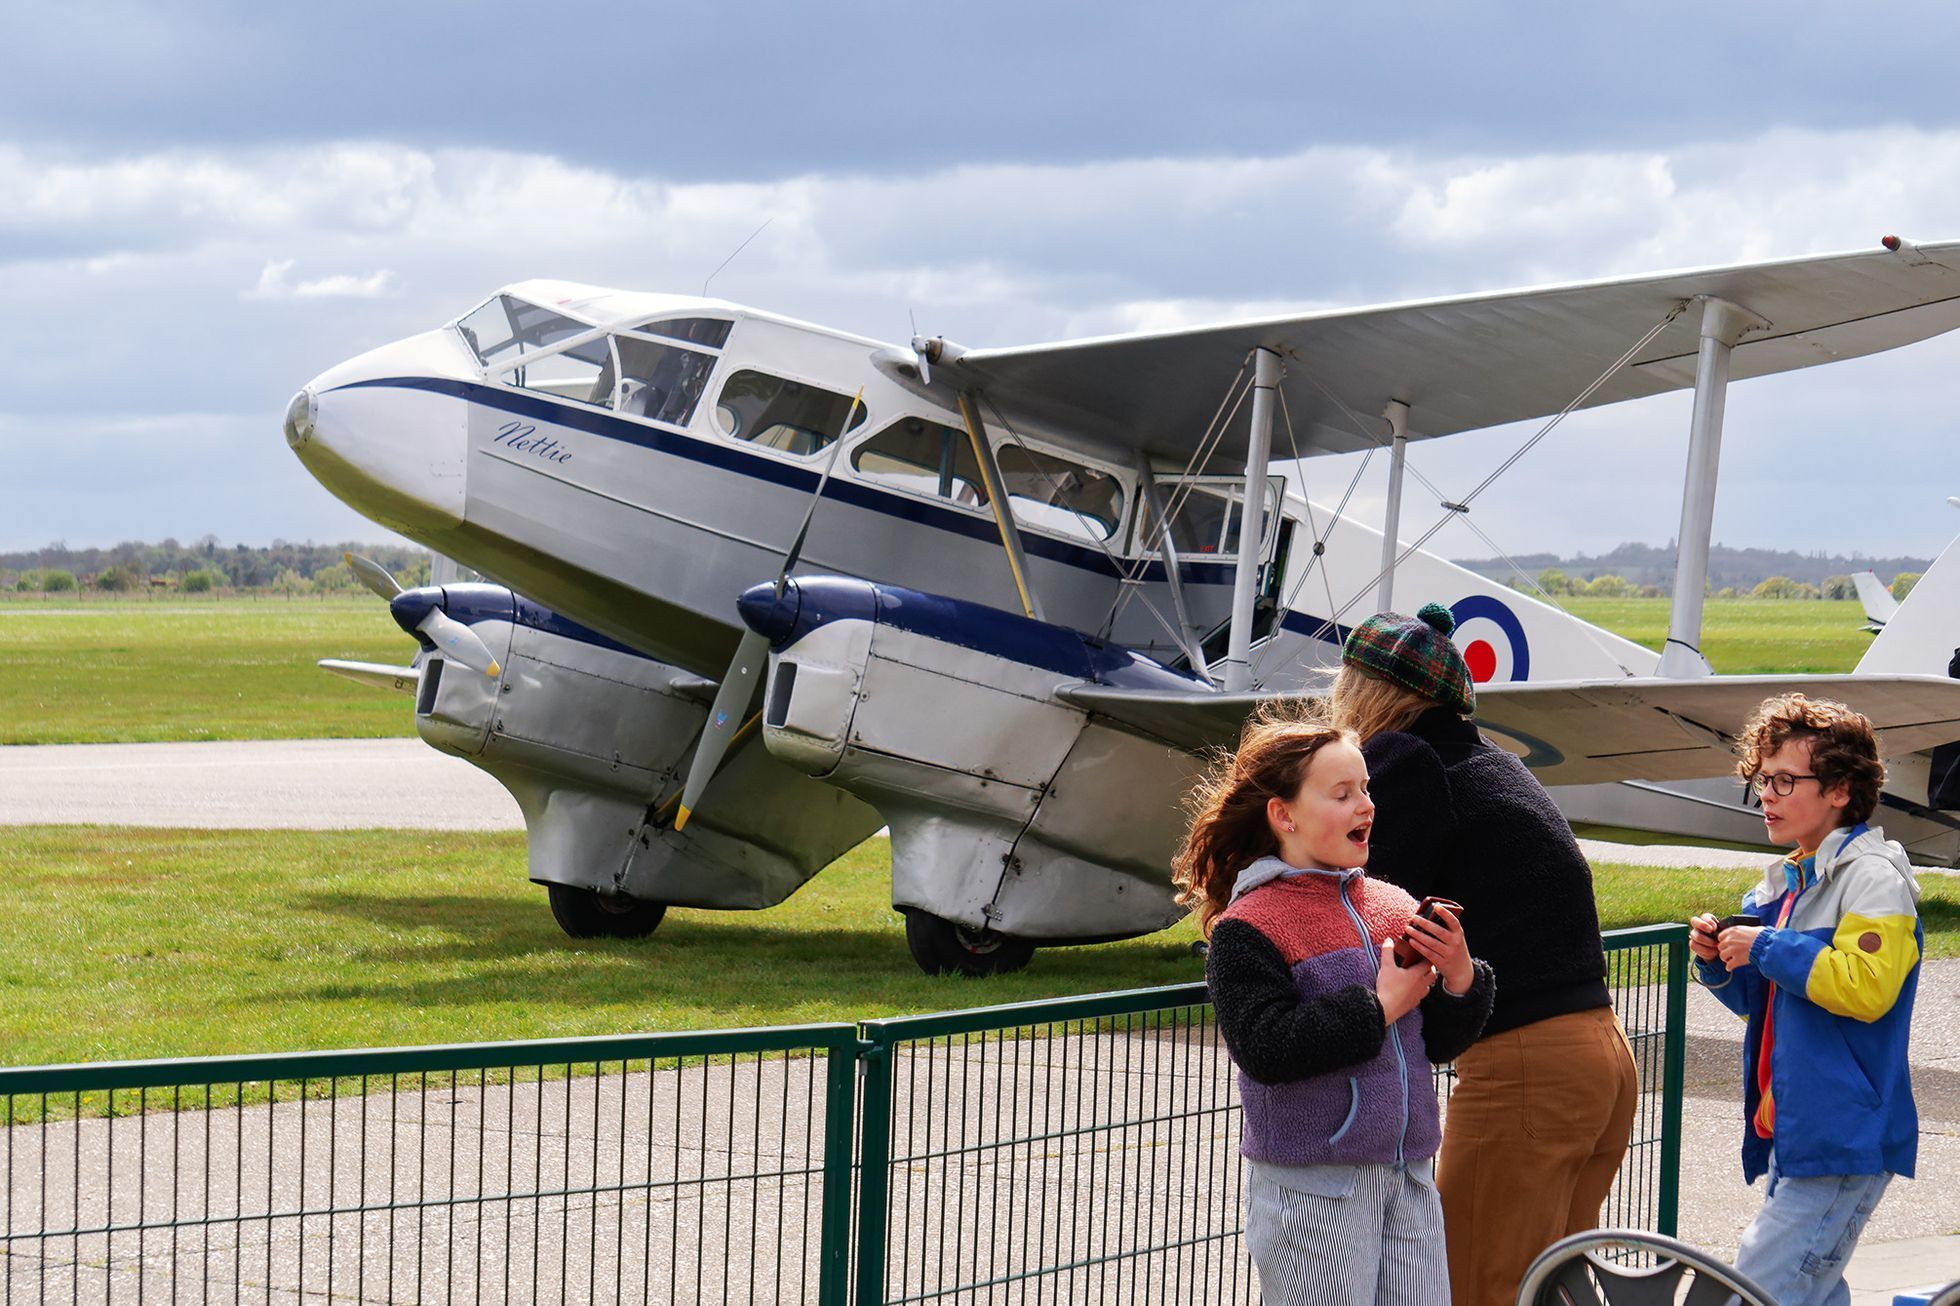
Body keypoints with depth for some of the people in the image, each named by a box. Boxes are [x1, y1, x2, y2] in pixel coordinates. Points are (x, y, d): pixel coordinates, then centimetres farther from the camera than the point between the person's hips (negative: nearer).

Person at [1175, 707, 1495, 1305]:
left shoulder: (1394, 908, 11)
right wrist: (1380, 1007, -17)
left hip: (1408, 1179, 6)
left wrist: (1459, 978, -6)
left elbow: (1439, 1042, 14)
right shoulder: (1247, 926, -8)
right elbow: (1266, 1049, -21)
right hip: (1311, 1184, -6)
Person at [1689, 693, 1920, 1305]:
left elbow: (1868, 987, -26)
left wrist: (1768, 949, -20)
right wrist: (1718, 960, 7)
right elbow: (1760, 999, 27)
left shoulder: (1873, 877, -12)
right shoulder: (1789, 880, 17)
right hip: (1791, 1133, 10)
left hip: (1842, 1138, -10)